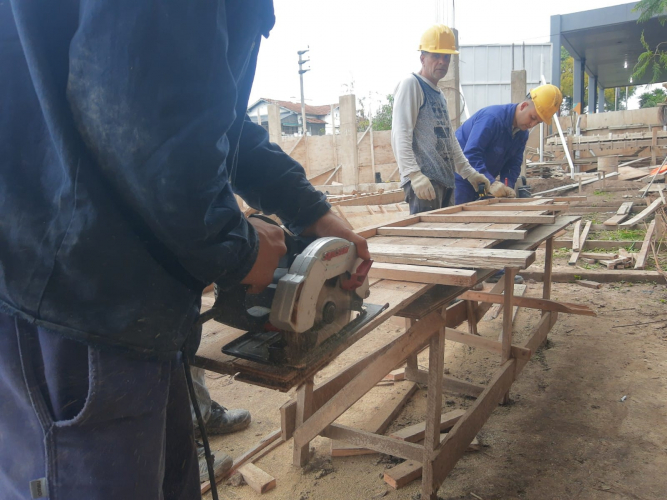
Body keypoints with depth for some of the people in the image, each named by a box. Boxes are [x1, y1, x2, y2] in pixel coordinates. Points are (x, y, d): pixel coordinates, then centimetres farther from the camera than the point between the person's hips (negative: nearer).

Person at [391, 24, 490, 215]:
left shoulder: (440, 95, 24)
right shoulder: (411, 84, -3)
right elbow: (400, 135, -15)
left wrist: (470, 173, 27)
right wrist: (414, 175, -26)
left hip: (445, 180, 9)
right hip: (424, 181, -9)